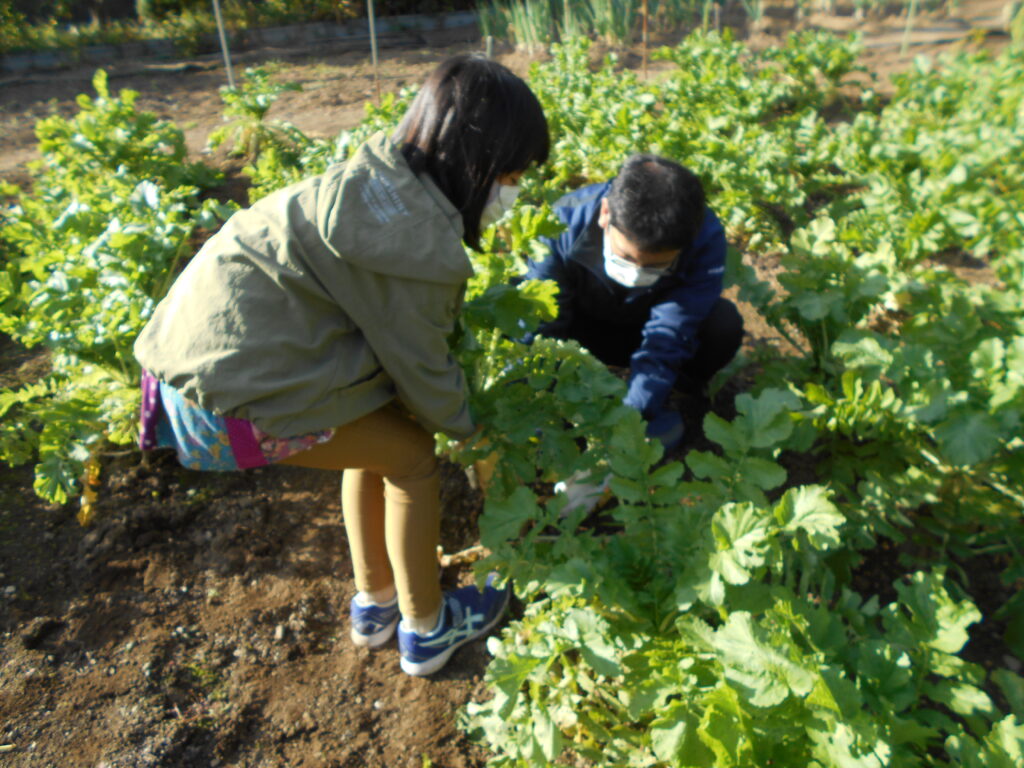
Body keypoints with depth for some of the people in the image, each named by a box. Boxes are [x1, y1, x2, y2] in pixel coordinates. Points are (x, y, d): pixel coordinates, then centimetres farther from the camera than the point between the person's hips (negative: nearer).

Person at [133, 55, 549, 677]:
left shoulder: (382, 177, 5)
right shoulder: (419, 247, -22)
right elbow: (420, 367, -9)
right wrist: (468, 428, 10)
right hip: (231, 394, -9)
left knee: (381, 434, 19)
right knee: (412, 455, 4)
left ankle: (375, 603, 36)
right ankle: (426, 628, 24)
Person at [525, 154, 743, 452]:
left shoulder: (706, 238, -31)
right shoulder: (566, 223, -33)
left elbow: (666, 339, -34)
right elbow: (538, 329, -30)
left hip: (649, 328, 1)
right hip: (585, 330, 0)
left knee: (724, 324, -31)